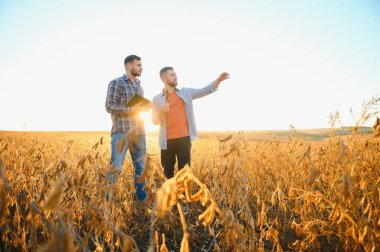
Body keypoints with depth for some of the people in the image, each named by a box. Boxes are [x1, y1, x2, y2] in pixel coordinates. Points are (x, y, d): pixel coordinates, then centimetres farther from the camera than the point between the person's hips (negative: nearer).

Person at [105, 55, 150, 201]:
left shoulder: (139, 86, 18)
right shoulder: (116, 83, -3)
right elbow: (109, 106, -11)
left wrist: (144, 109, 4)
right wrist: (132, 109, -17)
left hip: (139, 133, 7)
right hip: (122, 132, -7)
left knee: (140, 167, 9)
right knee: (116, 167, -7)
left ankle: (142, 199, 19)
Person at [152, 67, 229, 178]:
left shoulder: (186, 92, 9)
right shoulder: (157, 99, 5)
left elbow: (204, 91, 2)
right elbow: (155, 121, 3)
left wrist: (218, 80, -11)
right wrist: (162, 111, -17)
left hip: (184, 138, 1)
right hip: (167, 140, 0)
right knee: (168, 171, 11)